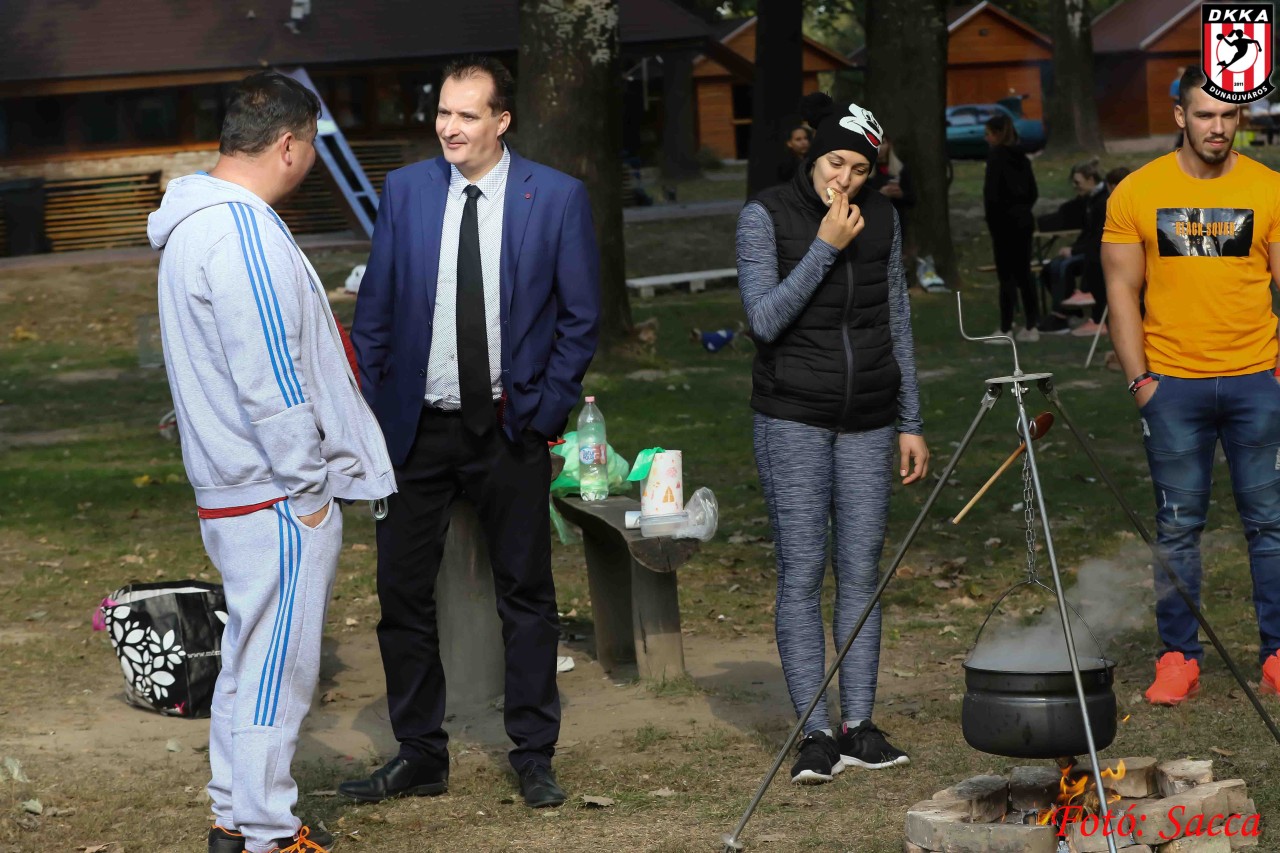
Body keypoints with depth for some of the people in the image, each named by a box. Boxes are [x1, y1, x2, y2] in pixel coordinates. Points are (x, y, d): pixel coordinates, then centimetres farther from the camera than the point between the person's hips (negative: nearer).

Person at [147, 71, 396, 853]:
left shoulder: (200, 224, 13)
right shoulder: (243, 235, -21)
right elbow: (268, 382, -23)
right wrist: (307, 488, -16)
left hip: (234, 488, 10)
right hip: (277, 496, -10)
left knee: (252, 657, 18)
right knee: (277, 668, -3)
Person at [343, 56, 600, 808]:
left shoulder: (558, 197, -4)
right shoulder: (405, 190, 2)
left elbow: (581, 316, 1)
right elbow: (375, 308, 6)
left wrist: (545, 407, -5)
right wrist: (374, 406, 0)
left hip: (510, 428, -2)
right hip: (418, 427, 2)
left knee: (527, 595, 6)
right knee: (404, 593, 4)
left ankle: (534, 758, 16)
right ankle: (420, 756, 15)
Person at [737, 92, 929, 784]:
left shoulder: (881, 218, 6)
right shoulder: (765, 217, -5)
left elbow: (897, 325, 12)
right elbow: (765, 319, -15)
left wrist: (909, 423, 11)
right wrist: (824, 249, -19)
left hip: (868, 420, 4)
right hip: (793, 419, -4)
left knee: (861, 571, 4)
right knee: (802, 574, -5)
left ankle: (858, 726, 10)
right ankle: (815, 733, -2)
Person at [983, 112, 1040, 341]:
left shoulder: (996, 156, -12)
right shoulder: (1020, 156, 11)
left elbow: (992, 194, -16)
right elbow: (1033, 192, 13)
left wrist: (992, 225, -9)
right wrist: (1022, 209, 13)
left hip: (1005, 220, -7)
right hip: (1024, 219, 7)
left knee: (1006, 275, -4)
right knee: (1023, 273, 11)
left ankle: (1005, 329, -1)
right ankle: (1032, 327, 13)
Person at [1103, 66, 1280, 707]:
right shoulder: (1137, 193, 2)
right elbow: (1123, 291, 4)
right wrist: (1139, 378, -3)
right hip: (1173, 384, 0)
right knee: (1177, 526, 4)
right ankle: (1178, 657, 12)